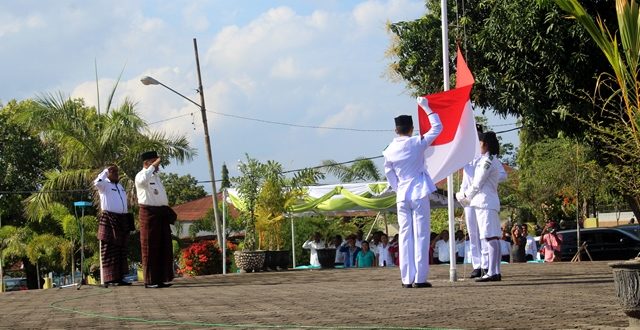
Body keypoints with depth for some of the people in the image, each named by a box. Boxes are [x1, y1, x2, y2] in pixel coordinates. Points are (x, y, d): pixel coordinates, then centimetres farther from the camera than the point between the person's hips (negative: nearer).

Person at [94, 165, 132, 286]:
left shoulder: (120, 186, 22)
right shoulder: (104, 185, 0)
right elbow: (97, 182, -25)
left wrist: (128, 221, 20)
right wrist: (106, 171, -14)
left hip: (122, 220, 7)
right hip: (109, 219, -7)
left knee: (122, 250, 7)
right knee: (110, 251, -8)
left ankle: (120, 277, 10)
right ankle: (110, 278, -9)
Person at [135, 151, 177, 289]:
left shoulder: (156, 176, 20)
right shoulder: (141, 175, -7)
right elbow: (143, 180, -33)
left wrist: (168, 212, 19)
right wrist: (153, 166, -26)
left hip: (162, 214, 8)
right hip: (149, 213, -8)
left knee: (164, 247, 8)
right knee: (150, 248, -5)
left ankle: (162, 278, 14)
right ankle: (150, 281, -3)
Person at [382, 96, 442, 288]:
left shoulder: (389, 151, 3)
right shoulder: (417, 143, -7)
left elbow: (389, 176, 10)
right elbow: (437, 127, 4)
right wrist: (426, 107, 11)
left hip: (402, 197, 4)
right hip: (419, 194, -3)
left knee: (405, 236, 6)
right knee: (421, 235, -1)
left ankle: (407, 278, 5)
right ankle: (420, 278, -4)